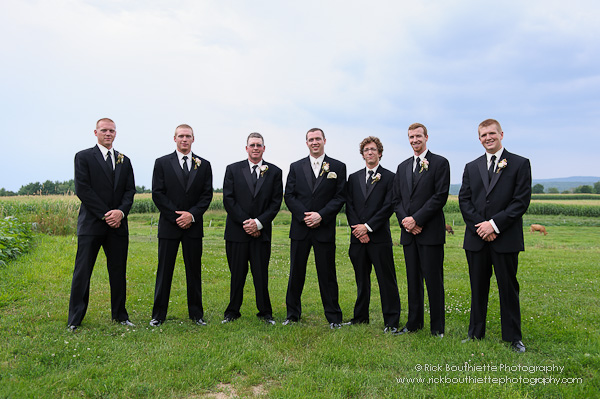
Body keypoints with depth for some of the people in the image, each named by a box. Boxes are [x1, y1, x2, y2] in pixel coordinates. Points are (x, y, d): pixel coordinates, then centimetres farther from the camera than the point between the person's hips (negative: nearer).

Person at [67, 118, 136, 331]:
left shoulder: (124, 161, 15)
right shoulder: (83, 157, 3)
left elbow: (130, 190, 9)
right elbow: (82, 189, -7)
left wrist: (121, 211, -10)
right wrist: (105, 215, -12)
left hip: (117, 224, 4)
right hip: (91, 224, -3)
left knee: (118, 272, 9)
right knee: (82, 272, 1)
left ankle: (119, 315, 20)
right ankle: (75, 320, 13)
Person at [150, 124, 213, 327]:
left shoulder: (204, 165, 8)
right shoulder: (162, 163, 4)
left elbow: (207, 194, 4)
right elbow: (157, 194, -2)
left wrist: (192, 214, -11)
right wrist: (176, 216, -10)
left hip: (193, 225, 2)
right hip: (169, 225, -1)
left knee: (194, 270, 8)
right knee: (164, 270, 4)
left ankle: (196, 313, 18)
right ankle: (158, 314, 15)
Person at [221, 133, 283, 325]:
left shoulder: (274, 172, 6)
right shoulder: (233, 169, 5)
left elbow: (276, 202, 1)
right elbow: (228, 200, -1)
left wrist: (258, 222, -10)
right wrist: (245, 222, -9)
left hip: (262, 232, 0)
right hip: (237, 231, 0)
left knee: (261, 274, 5)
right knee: (237, 274, 8)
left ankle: (265, 312, 19)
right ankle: (233, 311, 23)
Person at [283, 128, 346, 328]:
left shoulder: (338, 167, 5)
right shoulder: (296, 167, 10)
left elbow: (340, 197, -1)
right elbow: (289, 196, 5)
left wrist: (321, 215, -13)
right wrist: (304, 216, -9)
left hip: (325, 228, -2)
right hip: (300, 228, 2)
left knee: (327, 274, 4)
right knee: (296, 272, 9)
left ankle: (334, 317, 17)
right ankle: (293, 314, 24)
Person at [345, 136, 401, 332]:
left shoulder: (389, 177, 2)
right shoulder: (354, 178, 14)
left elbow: (389, 206, -6)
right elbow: (349, 206, 8)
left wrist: (368, 226, -11)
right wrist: (357, 228, -5)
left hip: (379, 236, -4)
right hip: (358, 237, 4)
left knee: (386, 280, 0)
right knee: (361, 279, 13)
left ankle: (391, 321, 9)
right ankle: (361, 316, 26)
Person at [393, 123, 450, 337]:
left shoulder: (440, 163, -1)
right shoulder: (402, 167, 16)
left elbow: (440, 196, -10)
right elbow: (397, 199, 13)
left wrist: (416, 219, -14)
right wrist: (405, 220, -4)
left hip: (430, 231, -5)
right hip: (408, 231, 5)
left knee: (433, 279, 0)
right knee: (413, 279, 12)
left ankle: (437, 326, 13)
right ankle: (414, 323, 23)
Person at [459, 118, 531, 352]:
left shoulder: (520, 164, 2)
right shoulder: (471, 167, 12)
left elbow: (522, 200, -7)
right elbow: (464, 200, 5)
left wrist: (495, 224, -14)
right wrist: (479, 226, -9)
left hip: (505, 239, -3)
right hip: (476, 238, 3)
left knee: (508, 288, 6)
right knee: (478, 288, 11)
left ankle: (513, 337, 20)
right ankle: (476, 333, 23)